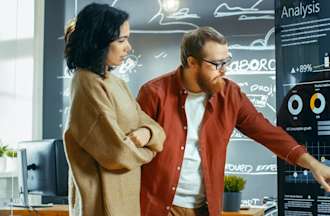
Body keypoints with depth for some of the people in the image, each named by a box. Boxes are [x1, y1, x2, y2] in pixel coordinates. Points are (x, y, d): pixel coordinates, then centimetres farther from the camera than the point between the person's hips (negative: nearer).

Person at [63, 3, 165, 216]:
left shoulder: (116, 82, 10)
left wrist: (147, 133, -13)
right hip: (104, 199, -9)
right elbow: (117, 152, -24)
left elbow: (150, 124, 10)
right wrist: (146, 152, -4)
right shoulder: (89, 86, -18)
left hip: (124, 195, 9)